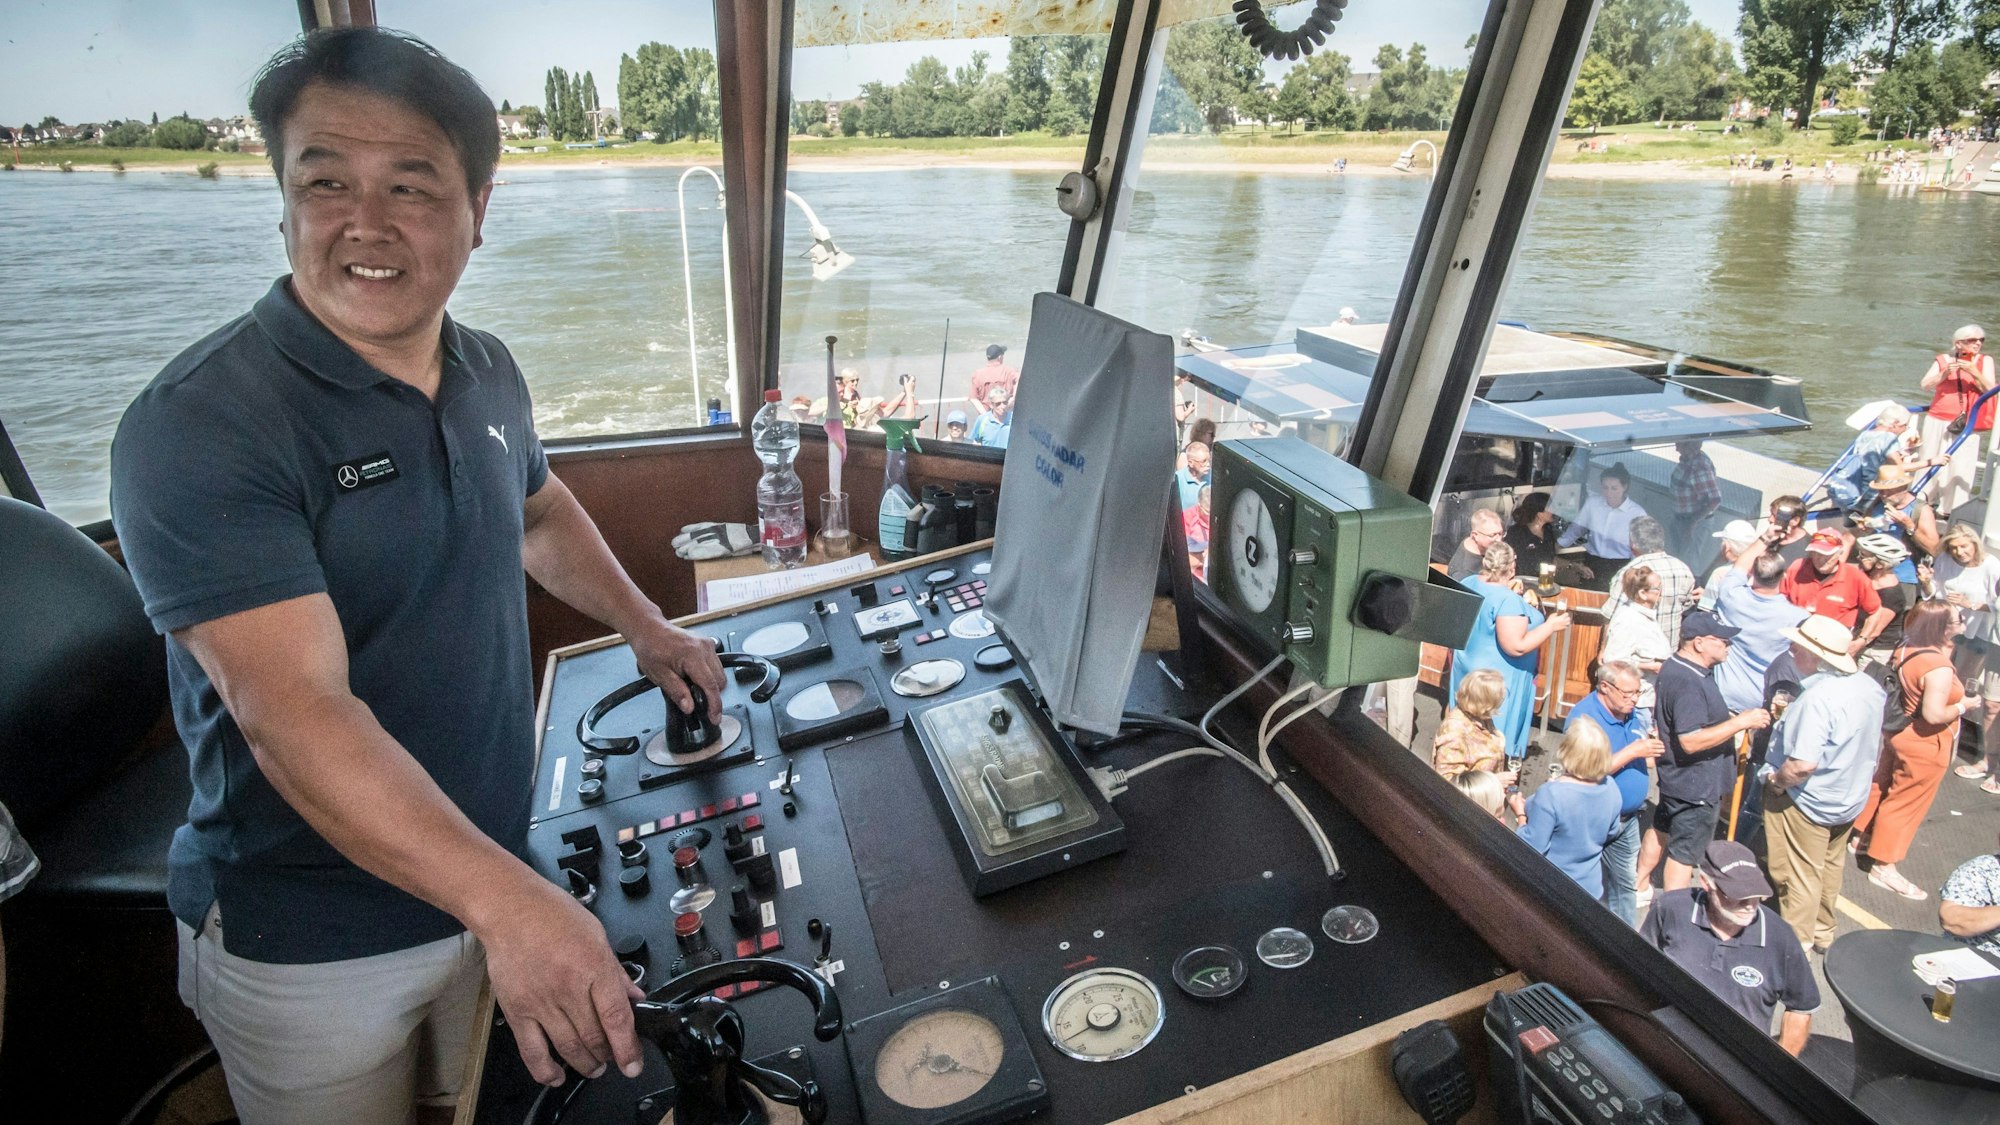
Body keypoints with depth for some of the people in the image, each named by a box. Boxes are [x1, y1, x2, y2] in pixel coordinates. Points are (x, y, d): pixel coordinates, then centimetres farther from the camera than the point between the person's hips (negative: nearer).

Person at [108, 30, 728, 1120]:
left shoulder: (488, 374, -2)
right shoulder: (198, 427, -24)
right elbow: (293, 711, -32)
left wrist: (647, 629, 15)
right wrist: (509, 901, -41)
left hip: (484, 883, 6)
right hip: (309, 944, -5)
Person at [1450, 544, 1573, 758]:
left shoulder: (1468, 584, -2)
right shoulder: (1508, 600, -26)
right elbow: (1516, 647, -27)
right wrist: (1551, 626, -17)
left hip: (1466, 671, 8)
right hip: (1497, 681, -8)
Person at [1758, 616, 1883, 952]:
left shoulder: (1818, 697, -33)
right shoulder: (1870, 687, -3)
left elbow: (1803, 763, -35)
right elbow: (1876, 745, 12)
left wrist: (1776, 780, -18)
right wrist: (1858, 775, 22)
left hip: (1807, 802, -9)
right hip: (1850, 799, 9)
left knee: (1799, 876, 8)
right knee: (1830, 867, 25)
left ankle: (1796, 944, 22)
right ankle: (1823, 932, 42)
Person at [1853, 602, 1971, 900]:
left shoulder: (1907, 651, -4)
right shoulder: (1939, 668, -29)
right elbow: (1934, 714, -30)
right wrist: (1962, 706, -13)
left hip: (1901, 735, 8)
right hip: (1925, 748, -8)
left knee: (1881, 786, 22)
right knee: (1906, 803, 3)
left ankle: (1861, 837, 38)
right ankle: (1883, 866, 12)